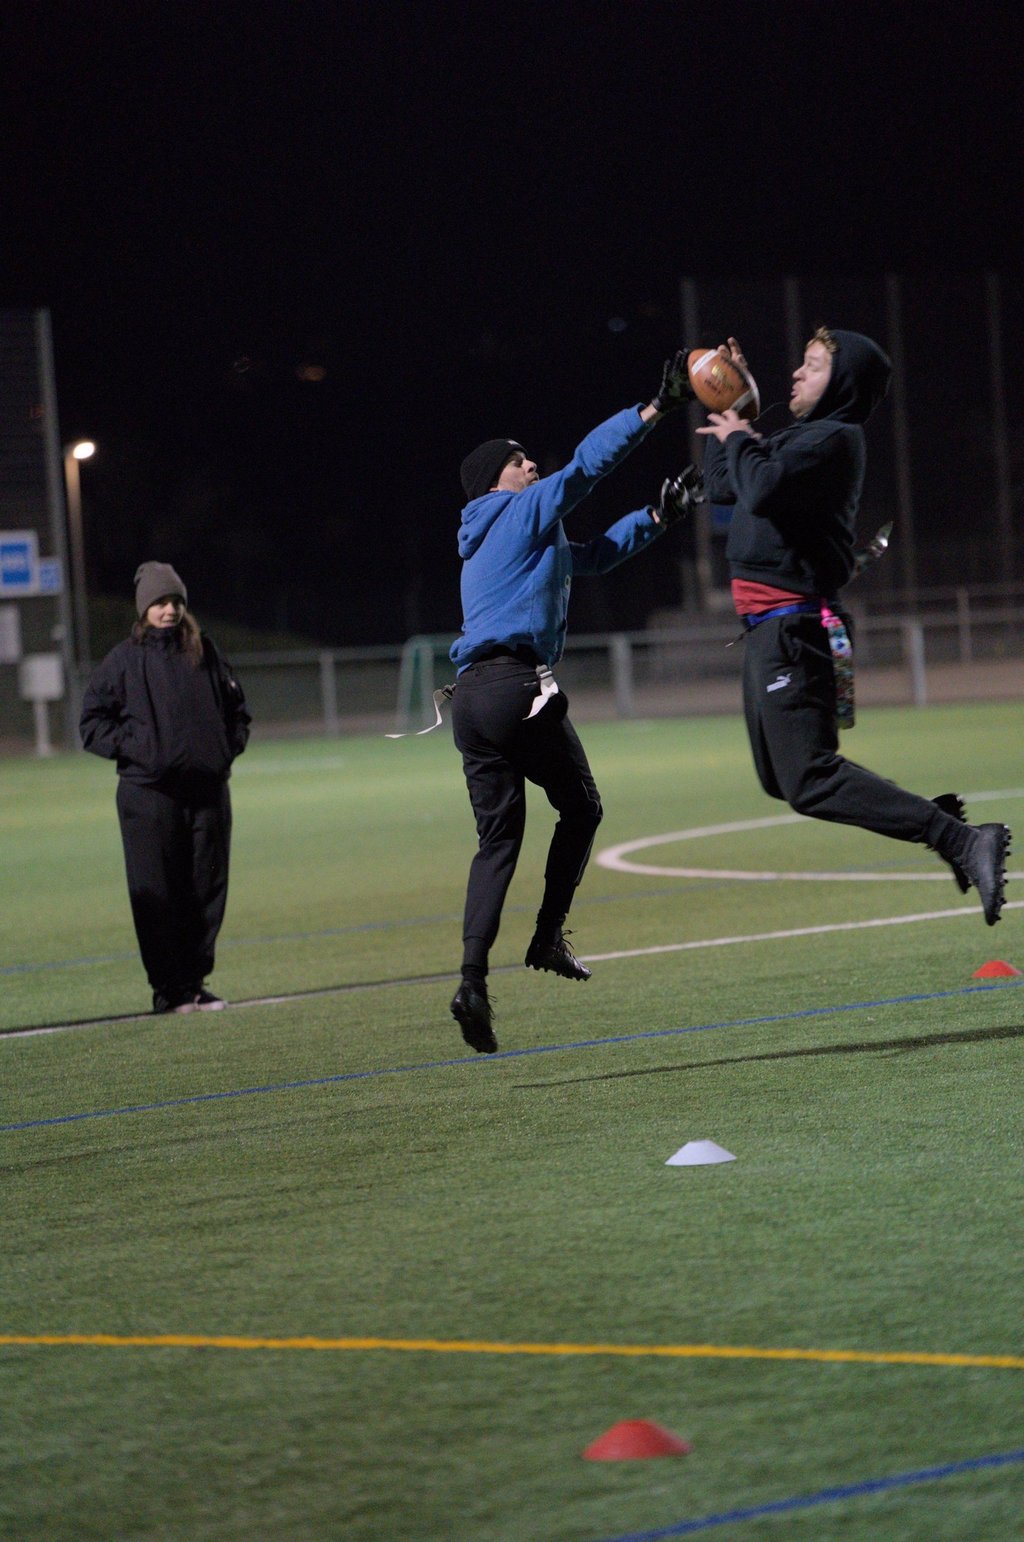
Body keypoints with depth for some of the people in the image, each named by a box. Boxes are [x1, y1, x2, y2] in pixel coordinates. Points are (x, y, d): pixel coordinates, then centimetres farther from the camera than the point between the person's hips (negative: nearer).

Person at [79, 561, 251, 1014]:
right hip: (149, 793, -3)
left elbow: (237, 709, 22)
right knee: (157, 893, -5)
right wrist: (131, 748, -8)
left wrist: (228, 747, 7)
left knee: (207, 888, 4)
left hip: (208, 790, 3)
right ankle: (169, 988, 1)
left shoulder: (204, 654, 10)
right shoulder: (124, 661, 1)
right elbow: (92, 722, 4)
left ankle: (195, 982, 14)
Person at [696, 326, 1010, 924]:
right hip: (773, 629, 10)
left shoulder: (833, 439, -13)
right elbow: (724, 488, 27)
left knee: (810, 781, -16)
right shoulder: (804, 437, 18)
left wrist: (739, 439, -11)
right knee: (783, 778, 16)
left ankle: (962, 841, -19)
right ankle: (937, 819, 15)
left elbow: (761, 490, -29)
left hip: (792, 628, -10)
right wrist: (730, 414, 22)